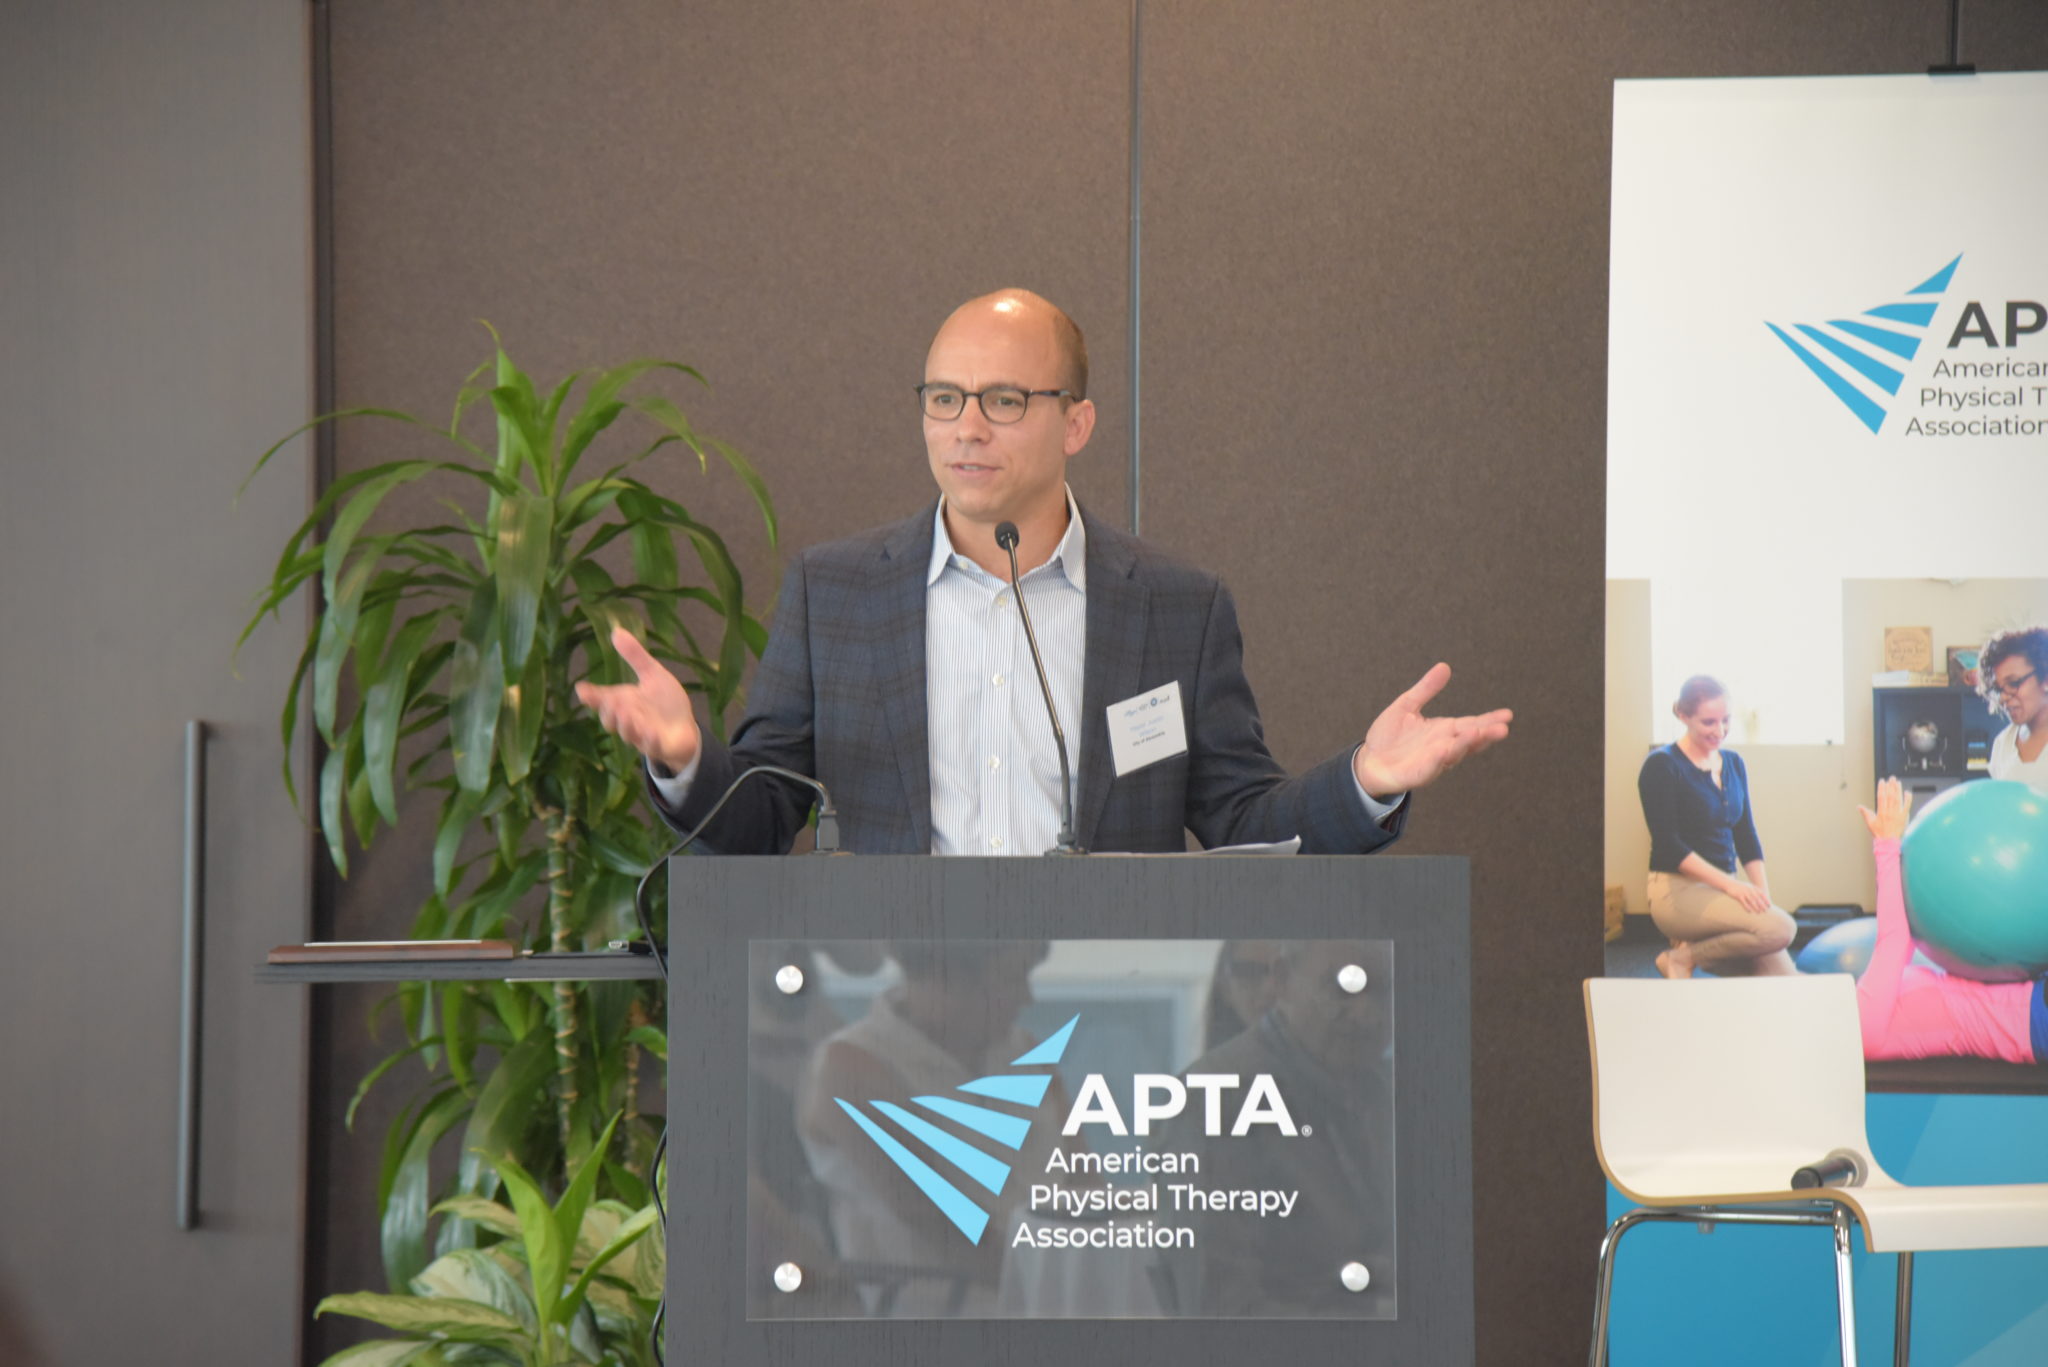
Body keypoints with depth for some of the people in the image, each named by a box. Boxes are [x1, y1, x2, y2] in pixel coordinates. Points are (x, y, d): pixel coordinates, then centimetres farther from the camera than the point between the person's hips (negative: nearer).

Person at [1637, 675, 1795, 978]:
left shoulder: (1733, 764, 14)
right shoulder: (1662, 766, -7)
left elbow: (1746, 837, 14)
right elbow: (1668, 845, -14)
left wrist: (1763, 893, -3)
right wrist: (1728, 884, -23)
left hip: (1724, 889, 7)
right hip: (1678, 890, -7)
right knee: (1780, 928, -29)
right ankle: (1685, 957, -9)